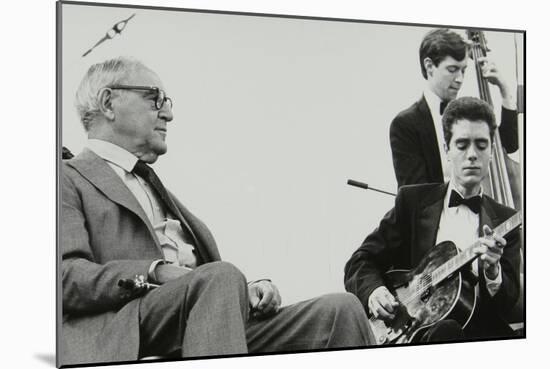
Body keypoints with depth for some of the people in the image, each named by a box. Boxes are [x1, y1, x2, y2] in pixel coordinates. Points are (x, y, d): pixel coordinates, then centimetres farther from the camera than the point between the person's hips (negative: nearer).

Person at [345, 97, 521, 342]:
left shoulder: (505, 220, 11)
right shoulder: (412, 200, 8)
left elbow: (509, 303, 5)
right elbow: (360, 263, 8)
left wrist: (492, 271, -18)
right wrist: (373, 290, -14)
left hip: (480, 333, 2)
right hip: (415, 330, -2)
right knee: (446, 331, -36)